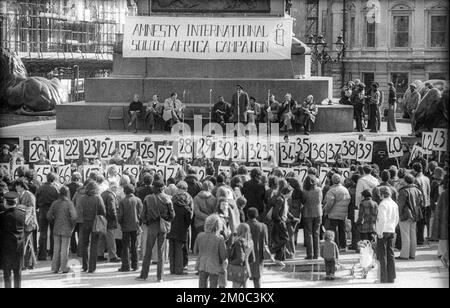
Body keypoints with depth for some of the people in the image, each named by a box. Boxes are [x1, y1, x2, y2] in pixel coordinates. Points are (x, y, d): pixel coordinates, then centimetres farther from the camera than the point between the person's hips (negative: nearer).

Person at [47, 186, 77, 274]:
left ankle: (55, 267, 12)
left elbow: (49, 216, -1)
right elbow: (73, 216, -18)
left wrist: (54, 223, 12)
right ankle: (64, 268, 6)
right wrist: (72, 225, -3)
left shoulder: (55, 203, 1)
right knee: (64, 249, 3)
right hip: (66, 230, -4)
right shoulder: (69, 203, -11)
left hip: (56, 229, 4)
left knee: (56, 249, 10)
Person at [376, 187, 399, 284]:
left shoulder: (383, 204, -12)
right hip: (392, 232, 7)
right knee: (391, 254, 10)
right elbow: (396, 220, 16)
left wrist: (380, 232, -14)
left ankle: (384, 278, -3)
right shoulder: (395, 204, 9)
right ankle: (391, 278, 11)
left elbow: (382, 219, -19)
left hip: (383, 232, -7)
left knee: (382, 255, -2)